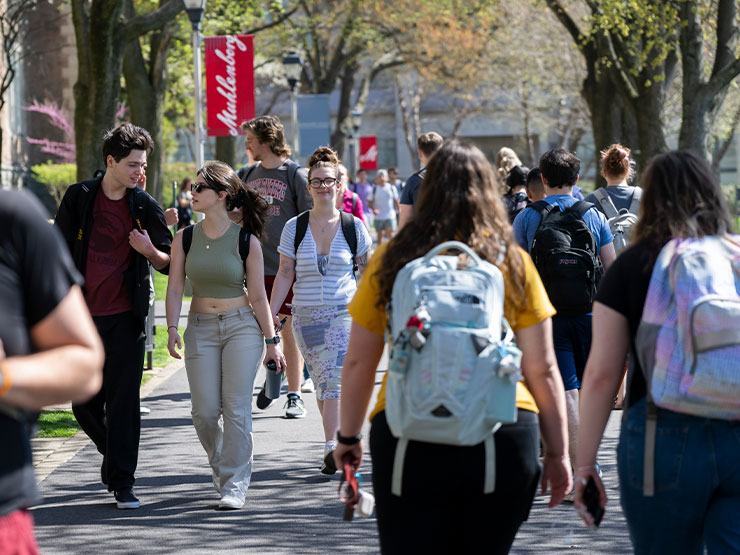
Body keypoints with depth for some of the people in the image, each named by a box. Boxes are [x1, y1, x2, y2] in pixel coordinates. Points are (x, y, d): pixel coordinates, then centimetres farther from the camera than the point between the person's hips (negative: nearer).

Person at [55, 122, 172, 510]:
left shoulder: (144, 206, 2)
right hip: (83, 317, 1)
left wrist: (149, 250, -14)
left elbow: (169, 263, 8)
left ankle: (122, 484, 0)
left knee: (124, 401, -4)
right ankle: (114, 457, 32)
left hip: (127, 317, -1)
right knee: (85, 403, 6)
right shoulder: (80, 198, 1)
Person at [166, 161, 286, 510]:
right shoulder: (185, 239, 3)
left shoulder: (246, 240, -5)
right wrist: (172, 328, -13)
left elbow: (258, 296, -1)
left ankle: (235, 485, -3)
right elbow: (175, 287, 0)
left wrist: (271, 342, 0)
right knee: (205, 412, -3)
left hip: (242, 326, -2)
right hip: (201, 328, 3)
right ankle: (221, 466, 24)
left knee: (236, 408, -9)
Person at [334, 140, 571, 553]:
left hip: (407, 435, -1)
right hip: (505, 437, 1)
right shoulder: (513, 263, 4)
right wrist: (558, 453, 11)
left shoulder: (392, 261, 4)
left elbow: (358, 363, 9)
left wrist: (349, 436, 21)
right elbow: (542, 369, 4)